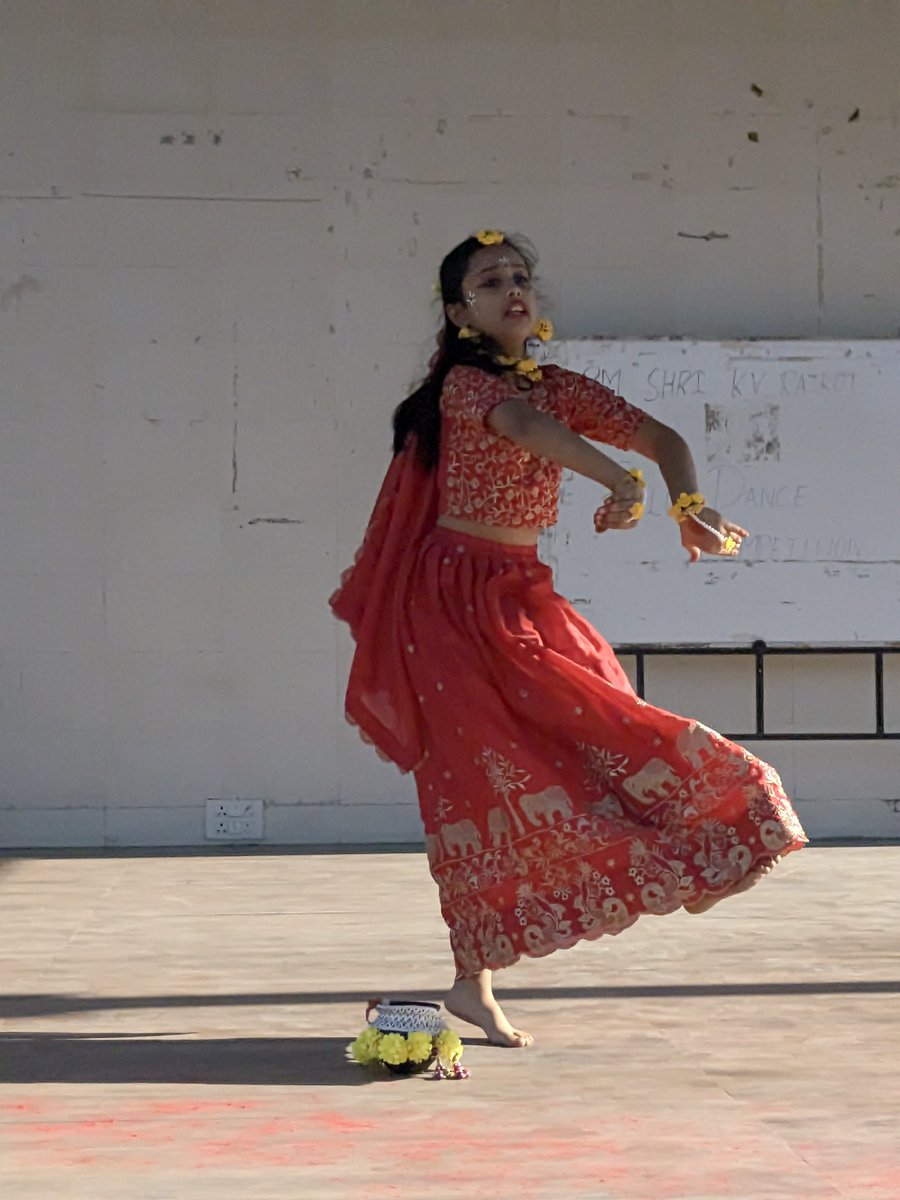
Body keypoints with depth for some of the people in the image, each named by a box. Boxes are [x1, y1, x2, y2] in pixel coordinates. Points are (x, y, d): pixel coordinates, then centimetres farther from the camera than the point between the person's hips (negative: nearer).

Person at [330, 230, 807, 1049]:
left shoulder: (562, 388, 9)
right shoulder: (464, 381, -10)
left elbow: (662, 438, 3)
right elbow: (521, 423, -31)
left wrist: (689, 504, -19)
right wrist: (622, 483, -47)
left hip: (522, 598, 7)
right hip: (456, 599, -7)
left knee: (595, 736, 3)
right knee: (485, 779, -6)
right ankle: (473, 982, 2)